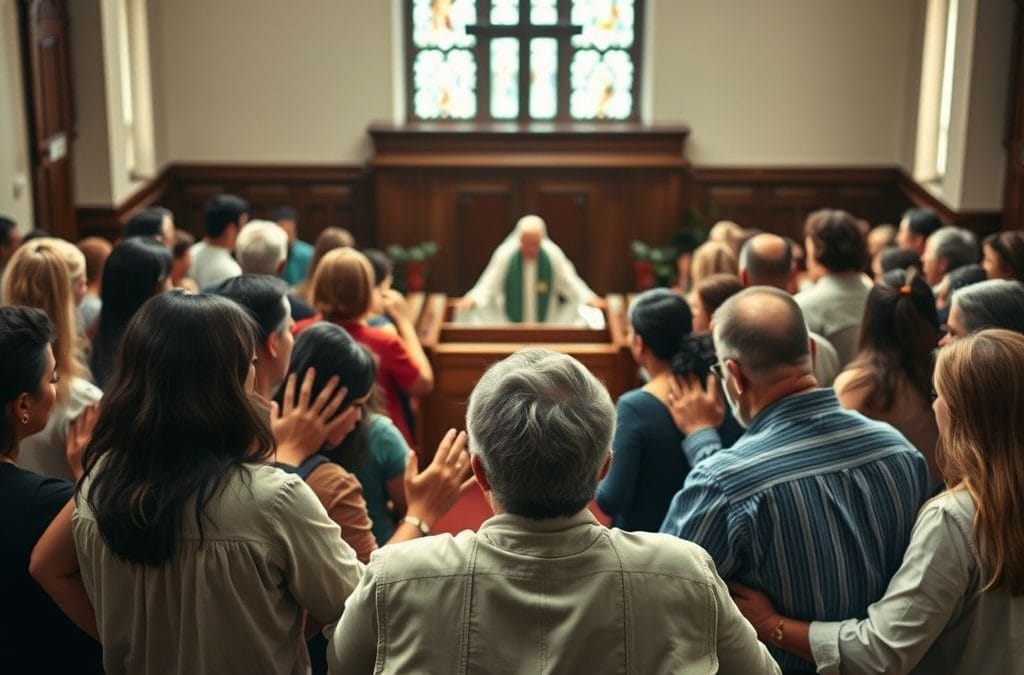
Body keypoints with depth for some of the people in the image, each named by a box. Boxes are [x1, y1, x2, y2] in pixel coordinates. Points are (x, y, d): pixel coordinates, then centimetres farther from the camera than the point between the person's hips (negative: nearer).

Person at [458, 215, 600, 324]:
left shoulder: (553, 254, -12)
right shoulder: (505, 254, -15)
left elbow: (569, 282, -4)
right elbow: (489, 285, -13)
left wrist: (587, 298, -17)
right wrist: (473, 299, -30)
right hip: (509, 323, -1)